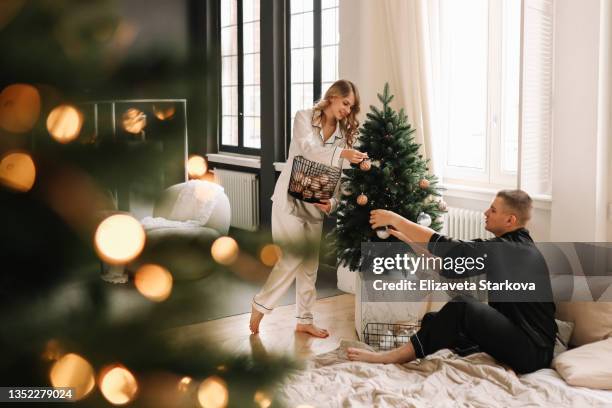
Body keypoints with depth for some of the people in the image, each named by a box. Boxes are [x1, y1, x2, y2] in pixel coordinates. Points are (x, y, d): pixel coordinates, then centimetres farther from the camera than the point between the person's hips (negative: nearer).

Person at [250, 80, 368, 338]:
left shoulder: (343, 132, 6)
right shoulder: (304, 118, -7)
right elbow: (307, 149, -26)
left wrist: (332, 202, -16)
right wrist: (342, 153, -39)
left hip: (316, 202, 5)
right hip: (290, 198, -5)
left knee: (310, 263, 9)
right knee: (294, 257, -13)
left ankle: (305, 320, 20)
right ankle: (261, 304, 6)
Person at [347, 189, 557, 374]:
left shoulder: (508, 249, -17)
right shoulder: (514, 244, 11)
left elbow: (446, 247, -19)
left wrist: (394, 219, -11)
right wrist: (406, 237, 9)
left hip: (533, 352, -10)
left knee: (462, 306, -24)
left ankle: (390, 357, -17)